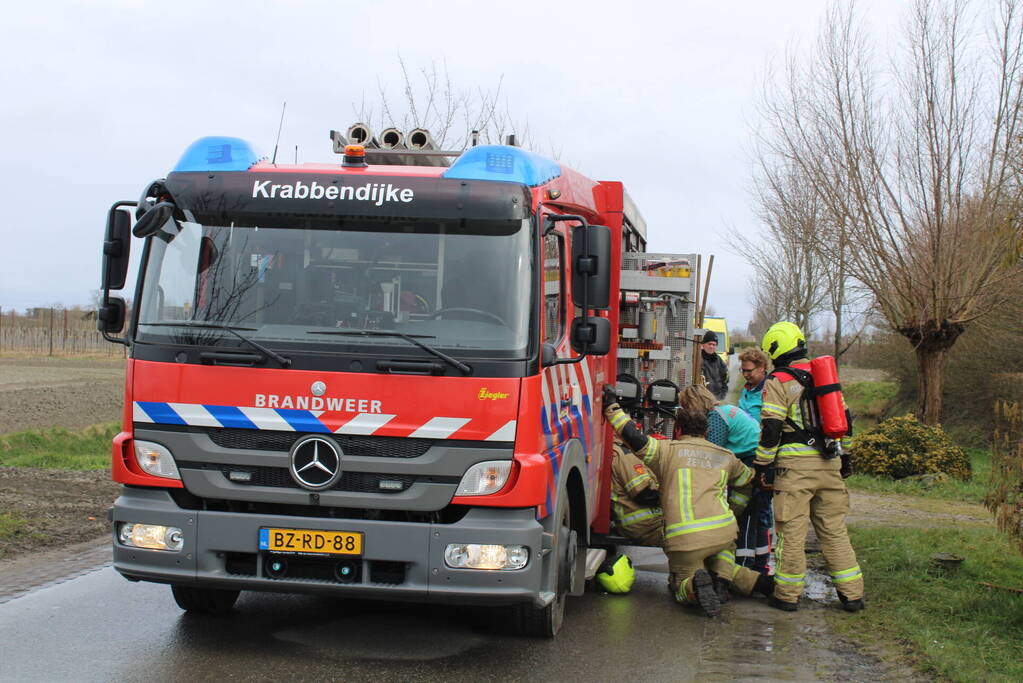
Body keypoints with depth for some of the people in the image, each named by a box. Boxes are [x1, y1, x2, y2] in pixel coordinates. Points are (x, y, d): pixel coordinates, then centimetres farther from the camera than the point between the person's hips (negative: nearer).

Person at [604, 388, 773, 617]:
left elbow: (634, 438, -5)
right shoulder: (725, 457, 19)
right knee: (722, 550, 37)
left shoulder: (668, 450, 6)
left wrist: (612, 407, 5)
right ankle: (724, 574, 4)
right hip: (724, 530, 3)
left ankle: (695, 584, -19)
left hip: (684, 537, -3)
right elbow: (749, 480, 35)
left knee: (679, 586, 16)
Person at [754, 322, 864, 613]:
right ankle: (852, 593, 10)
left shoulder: (778, 381, -4)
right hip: (829, 463, 6)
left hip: (795, 464, -6)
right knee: (834, 528, 11)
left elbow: (771, 429, -10)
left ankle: (788, 594, 5)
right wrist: (843, 457, 27)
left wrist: (763, 464, -3)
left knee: (792, 529, 0)